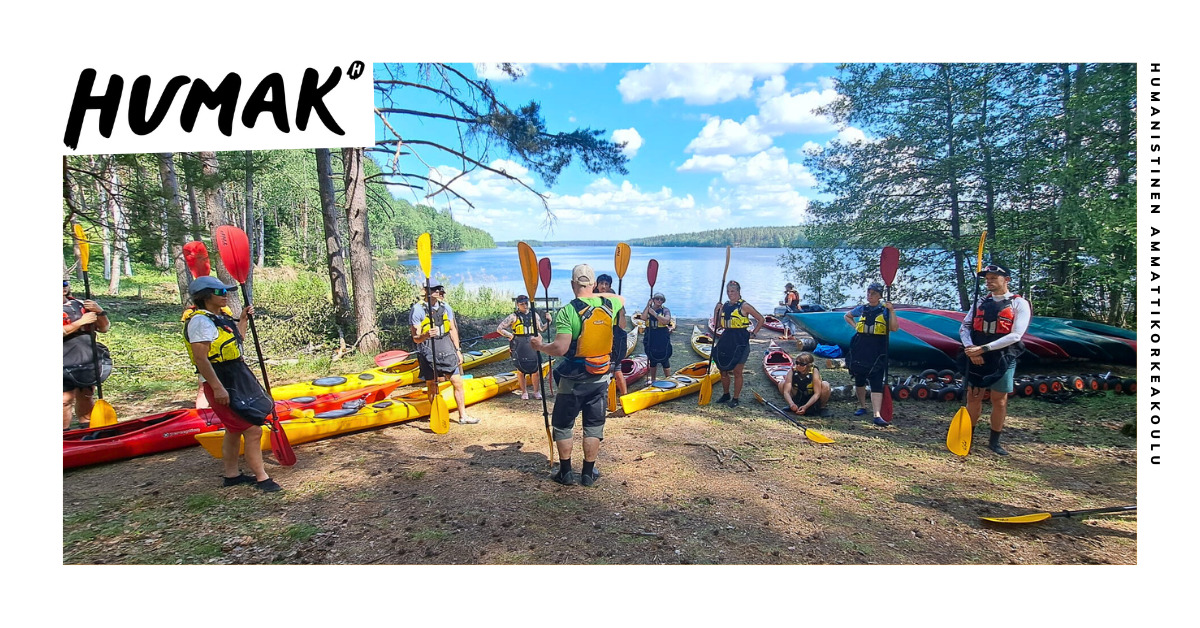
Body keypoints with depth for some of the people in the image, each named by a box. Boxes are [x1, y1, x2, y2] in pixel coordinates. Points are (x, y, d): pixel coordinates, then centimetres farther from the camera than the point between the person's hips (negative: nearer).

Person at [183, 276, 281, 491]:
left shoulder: (220, 316, 12)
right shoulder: (201, 321, -17)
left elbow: (237, 339, 28)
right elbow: (201, 359, -22)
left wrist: (243, 319, 18)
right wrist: (217, 388, -25)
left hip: (237, 379, 10)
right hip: (222, 384, -10)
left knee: (234, 429, 20)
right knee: (252, 430, -9)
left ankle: (231, 474, 33)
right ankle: (262, 479, -1)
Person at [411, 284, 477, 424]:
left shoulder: (445, 306, 5)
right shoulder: (418, 309, -9)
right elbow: (416, 339, -10)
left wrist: (458, 350, 10)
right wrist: (426, 335, -31)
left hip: (447, 349, 4)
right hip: (428, 351, -4)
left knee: (458, 383, 4)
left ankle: (463, 415, 16)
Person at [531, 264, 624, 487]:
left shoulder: (567, 312, -17)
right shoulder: (609, 305, -2)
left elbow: (560, 348, -23)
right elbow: (620, 299, 24)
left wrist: (540, 346, -5)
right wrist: (597, 294, 25)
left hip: (573, 379, -4)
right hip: (601, 377, 4)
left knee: (563, 425, 14)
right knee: (594, 426, 14)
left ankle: (565, 472, 21)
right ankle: (588, 473, 22)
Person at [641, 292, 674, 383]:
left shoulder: (665, 310, -1)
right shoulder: (648, 309, 7)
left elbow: (666, 321, -19)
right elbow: (643, 318, -13)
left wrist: (654, 313, -21)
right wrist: (648, 306, -19)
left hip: (663, 339, -3)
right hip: (651, 338, 3)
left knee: (665, 360, -2)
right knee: (652, 360, 13)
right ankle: (652, 379, 24)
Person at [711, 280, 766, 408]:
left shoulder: (744, 306, -7)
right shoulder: (724, 306, 10)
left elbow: (761, 319, -2)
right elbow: (719, 325, 9)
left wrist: (753, 333, -3)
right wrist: (716, 311, -2)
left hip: (740, 341, -6)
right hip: (726, 340, 6)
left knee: (736, 372, 1)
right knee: (723, 370, 11)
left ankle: (735, 399, 12)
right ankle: (726, 395, 29)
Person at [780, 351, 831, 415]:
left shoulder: (814, 371, -27)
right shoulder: (792, 371, -22)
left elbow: (817, 394, -29)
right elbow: (786, 392, -26)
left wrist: (805, 407, -40)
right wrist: (791, 404, -46)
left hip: (813, 399, -2)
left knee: (825, 385, -32)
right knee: (782, 384, -19)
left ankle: (821, 406, -4)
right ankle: (796, 403, 3)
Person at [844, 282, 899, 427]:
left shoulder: (885, 311, 0)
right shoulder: (861, 309, 8)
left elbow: (894, 328, -13)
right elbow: (847, 316, 27)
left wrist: (892, 311, -20)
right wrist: (855, 326, 10)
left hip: (877, 352, -4)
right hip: (860, 350, 4)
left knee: (876, 383, -10)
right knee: (859, 380, 13)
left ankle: (877, 415, -16)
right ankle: (862, 406, 32)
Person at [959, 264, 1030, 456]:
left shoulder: (1019, 304, -4)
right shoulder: (981, 302, 9)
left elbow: (1015, 335, -15)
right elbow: (964, 327, 5)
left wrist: (983, 348, -19)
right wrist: (971, 349, -13)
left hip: (1003, 359, -3)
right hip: (977, 359, 3)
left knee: (999, 401, 6)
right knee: (973, 398, 7)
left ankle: (994, 441, 19)